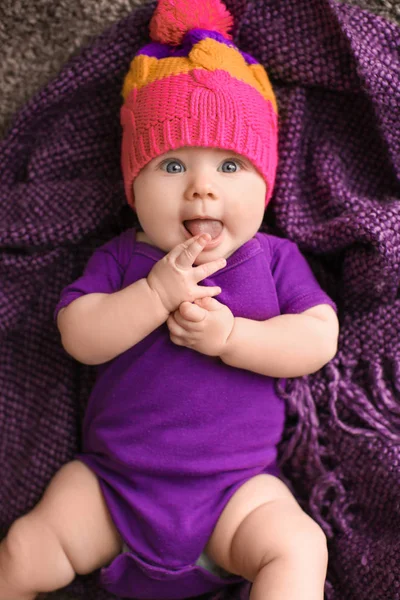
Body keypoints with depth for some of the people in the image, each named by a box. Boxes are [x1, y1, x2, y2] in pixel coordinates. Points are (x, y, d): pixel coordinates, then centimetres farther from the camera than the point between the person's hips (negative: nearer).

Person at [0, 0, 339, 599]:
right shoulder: (122, 257, 4)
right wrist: (158, 292, -22)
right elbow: (78, 335, -9)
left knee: (299, 548, -24)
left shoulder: (275, 258, 4)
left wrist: (228, 335, -19)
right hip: (109, 482, 1)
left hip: (236, 488, 0)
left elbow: (319, 340, -5)